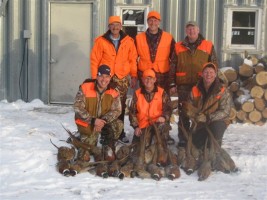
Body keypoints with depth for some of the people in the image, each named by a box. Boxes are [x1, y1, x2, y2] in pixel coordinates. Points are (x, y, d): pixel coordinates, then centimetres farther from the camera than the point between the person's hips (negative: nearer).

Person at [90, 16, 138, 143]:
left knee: (121, 107, 4)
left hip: (123, 79, 2)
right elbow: (94, 60, 0)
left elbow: (133, 60, 9)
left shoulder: (128, 41, 6)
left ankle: (120, 133, 14)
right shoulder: (101, 41, 0)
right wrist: (95, 79, -3)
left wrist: (134, 76, 5)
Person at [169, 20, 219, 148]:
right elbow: (172, 67, 9)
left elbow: (214, 65, 8)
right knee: (183, 113, 4)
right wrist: (172, 84, 3)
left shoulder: (208, 46, 7)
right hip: (184, 85, 1)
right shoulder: (178, 47, 8)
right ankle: (183, 139, 12)